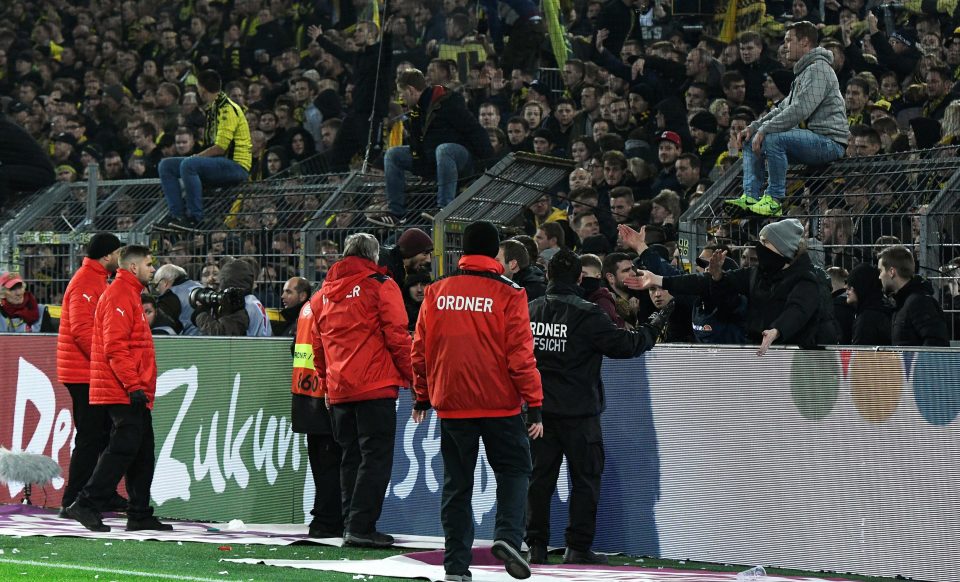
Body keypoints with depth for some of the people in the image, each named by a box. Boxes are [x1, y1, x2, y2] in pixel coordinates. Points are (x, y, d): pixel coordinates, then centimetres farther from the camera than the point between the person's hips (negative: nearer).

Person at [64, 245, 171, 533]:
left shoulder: (130, 294, 22)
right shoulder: (119, 296, -11)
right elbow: (115, 347, -20)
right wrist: (133, 385, -24)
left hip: (132, 392, 10)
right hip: (123, 393, -10)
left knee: (143, 453, 10)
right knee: (122, 449, -13)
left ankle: (140, 515, 13)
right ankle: (87, 505, -12)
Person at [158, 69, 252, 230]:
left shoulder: (228, 110, -13)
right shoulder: (212, 109, 17)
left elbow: (220, 148, -19)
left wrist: (196, 157, -9)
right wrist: (197, 157, 5)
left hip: (235, 166, -10)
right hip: (218, 164, 10)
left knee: (188, 165, -33)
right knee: (166, 165, 1)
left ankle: (194, 217, -27)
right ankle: (177, 214, -11)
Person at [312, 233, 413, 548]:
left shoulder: (323, 294, 14)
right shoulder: (381, 286, -4)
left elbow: (318, 346, 19)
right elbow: (397, 336, -8)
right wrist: (411, 377, 0)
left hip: (338, 389, 6)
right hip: (376, 386, -6)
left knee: (351, 457, 13)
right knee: (376, 457, -5)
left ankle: (351, 525, 13)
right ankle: (360, 526, -12)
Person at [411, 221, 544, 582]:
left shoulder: (436, 292, 3)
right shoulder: (508, 294, -7)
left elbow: (420, 349, 8)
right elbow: (520, 354, -9)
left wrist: (422, 397, 20)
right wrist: (534, 405, -4)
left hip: (451, 404, 3)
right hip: (500, 404, -3)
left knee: (456, 484, 9)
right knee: (514, 471, 11)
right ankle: (507, 536, -12)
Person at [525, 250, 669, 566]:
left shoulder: (529, 310, 4)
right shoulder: (587, 314, -13)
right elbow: (624, 345, -8)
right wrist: (654, 327, 8)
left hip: (539, 407, 5)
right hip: (578, 410, -5)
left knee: (540, 477, 9)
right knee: (585, 478, 4)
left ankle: (536, 545, 8)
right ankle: (578, 548, 1)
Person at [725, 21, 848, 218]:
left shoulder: (818, 69, -13)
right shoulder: (804, 71, 22)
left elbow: (799, 110, -23)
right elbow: (783, 108, 21)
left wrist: (764, 130, -21)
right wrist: (753, 127, 7)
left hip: (829, 140, -11)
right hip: (812, 139, 11)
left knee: (773, 139, -31)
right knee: (752, 140, 8)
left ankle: (774, 200, -24)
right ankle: (750, 196, -4)